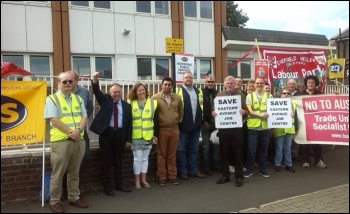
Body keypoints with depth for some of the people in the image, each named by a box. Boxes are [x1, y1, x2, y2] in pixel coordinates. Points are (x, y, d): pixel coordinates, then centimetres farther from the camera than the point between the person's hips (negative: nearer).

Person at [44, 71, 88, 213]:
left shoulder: (78, 99, 13)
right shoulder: (52, 99, -2)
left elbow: (84, 117, 5)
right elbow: (54, 120, -11)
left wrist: (78, 130, -13)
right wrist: (70, 132, -16)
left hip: (78, 140, 5)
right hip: (61, 141, -4)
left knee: (74, 172, 14)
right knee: (58, 174, 3)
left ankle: (74, 197, 26)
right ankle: (55, 201, 15)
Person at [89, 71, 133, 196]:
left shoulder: (126, 105, 9)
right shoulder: (105, 100, 6)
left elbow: (129, 123, 7)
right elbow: (97, 92, -13)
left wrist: (128, 139, 3)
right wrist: (95, 80, -31)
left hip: (120, 135, 2)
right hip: (106, 133, -2)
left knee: (118, 161, 13)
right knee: (106, 161, 5)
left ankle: (119, 184, 26)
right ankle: (107, 186, 16)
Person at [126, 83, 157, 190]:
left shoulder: (153, 103, 4)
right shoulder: (130, 103, 1)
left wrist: (155, 134, 0)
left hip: (148, 136, 2)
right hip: (136, 136, -2)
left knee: (145, 158, 11)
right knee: (137, 158, 0)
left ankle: (143, 179, 22)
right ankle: (137, 181, 13)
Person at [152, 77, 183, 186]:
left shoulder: (177, 98, 4)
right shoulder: (155, 98, -7)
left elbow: (181, 111, 18)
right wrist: (155, 128, 2)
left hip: (174, 129, 3)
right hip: (161, 130, -3)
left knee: (172, 154, 11)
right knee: (161, 154, 5)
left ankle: (172, 175, 21)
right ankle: (162, 177, 15)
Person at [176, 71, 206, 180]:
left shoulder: (198, 91, 13)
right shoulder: (178, 91, -4)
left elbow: (202, 106, 16)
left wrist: (203, 119, 10)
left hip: (196, 125, 5)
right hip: (184, 125, -5)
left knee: (194, 149, 13)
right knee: (182, 149, 5)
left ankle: (193, 170, 23)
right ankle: (183, 171, 15)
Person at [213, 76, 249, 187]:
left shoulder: (240, 95, 5)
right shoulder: (219, 95, 8)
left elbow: (247, 111, 4)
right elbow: (215, 109, 10)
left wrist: (243, 112, -18)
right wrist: (213, 113, -12)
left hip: (237, 127, -1)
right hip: (223, 127, 2)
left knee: (238, 152, 4)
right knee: (224, 152, 9)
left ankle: (239, 176, 15)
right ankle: (225, 175, 22)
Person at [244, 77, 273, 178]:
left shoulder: (269, 96, 9)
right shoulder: (250, 96, 5)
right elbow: (249, 111, -5)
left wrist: (269, 114, -18)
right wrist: (260, 115, -21)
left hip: (265, 127, 2)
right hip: (253, 126, -2)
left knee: (263, 149, 11)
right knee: (251, 150, 0)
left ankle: (262, 169, 23)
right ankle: (249, 169, 14)